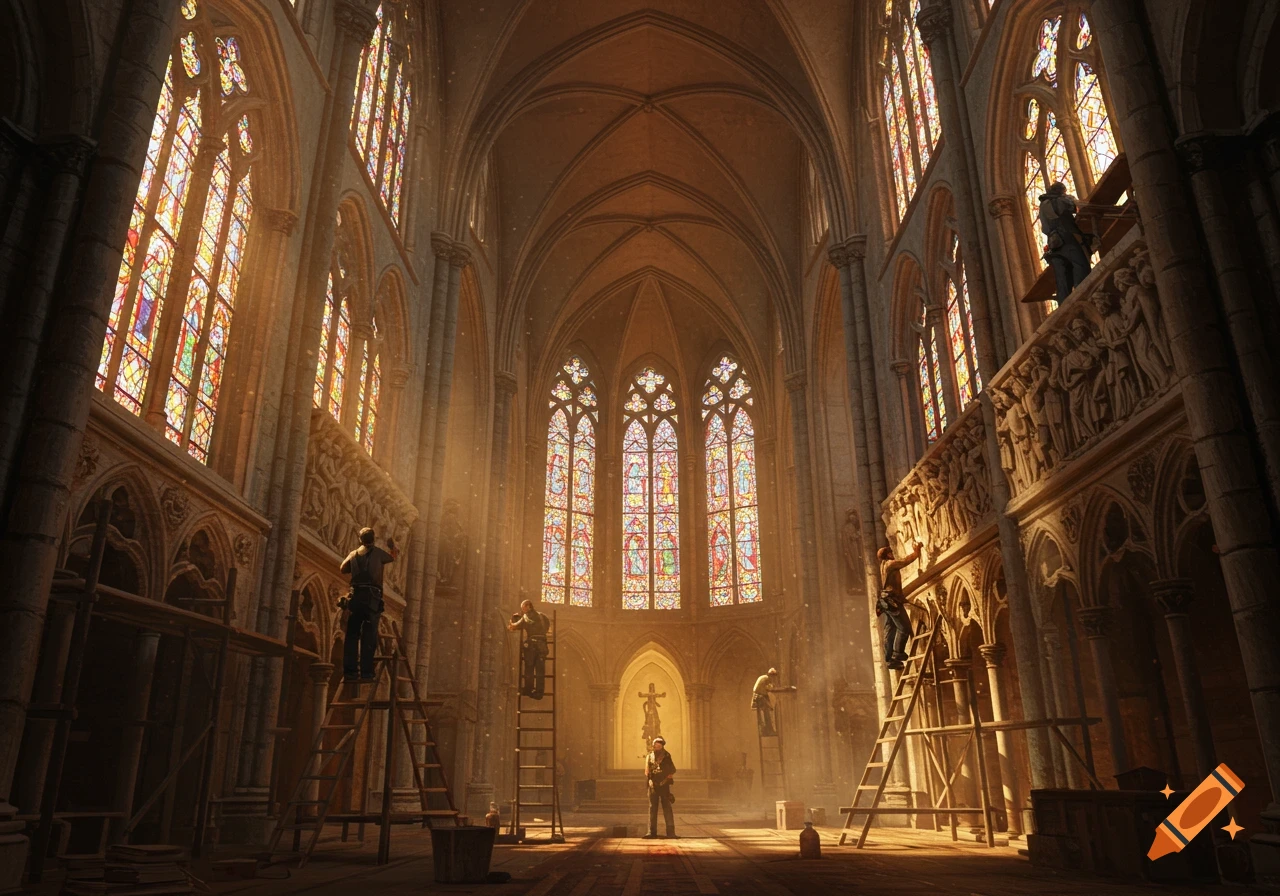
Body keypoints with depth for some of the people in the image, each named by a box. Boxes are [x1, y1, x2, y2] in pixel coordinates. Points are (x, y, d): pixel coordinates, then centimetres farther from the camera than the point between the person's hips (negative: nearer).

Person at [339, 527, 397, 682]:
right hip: (372, 597, -3)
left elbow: (343, 569, 16)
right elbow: (392, 557, 21)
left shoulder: (354, 554, 13)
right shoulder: (377, 552, 5)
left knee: (352, 635, 5)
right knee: (369, 636, -3)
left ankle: (350, 671, -1)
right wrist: (392, 546, 39)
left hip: (355, 596, 3)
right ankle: (366, 672, -8)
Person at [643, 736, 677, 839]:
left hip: (664, 785, -2)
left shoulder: (667, 757, 3)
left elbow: (672, 771, 1)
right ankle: (652, 832, 8)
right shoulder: (649, 757, 7)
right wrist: (650, 781, -10)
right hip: (653, 786, 2)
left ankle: (671, 832, -5)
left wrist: (665, 780, -8)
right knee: (652, 808, 4)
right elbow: (646, 772, 5)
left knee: (667, 808, -6)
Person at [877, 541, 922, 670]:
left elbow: (903, 562, 29)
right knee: (904, 627, -10)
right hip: (892, 601, -10)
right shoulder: (890, 564, -7)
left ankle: (890, 659, 5)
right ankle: (897, 654, -15)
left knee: (890, 630, 6)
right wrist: (917, 551, 7)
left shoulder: (884, 566, 21)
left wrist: (916, 551, 27)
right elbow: (906, 560, -9)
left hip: (887, 602, 10)